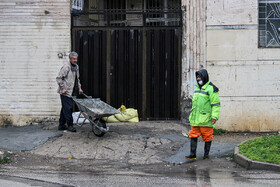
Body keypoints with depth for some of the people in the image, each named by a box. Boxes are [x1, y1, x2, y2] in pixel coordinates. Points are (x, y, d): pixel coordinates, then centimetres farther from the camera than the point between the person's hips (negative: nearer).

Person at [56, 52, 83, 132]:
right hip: (65, 92, -9)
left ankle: (61, 125, 18)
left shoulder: (76, 67, 13)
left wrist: (79, 87, 15)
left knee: (65, 108, 13)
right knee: (68, 108, -9)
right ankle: (70, 125, -3)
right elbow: (59, 78, -15)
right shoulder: (66, 67, -15)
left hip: (71, 92, 9)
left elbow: (77, 78, 25)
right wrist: (63, 88, -18)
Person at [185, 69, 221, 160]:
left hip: (206, 118, -7)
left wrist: (214, 116, -19)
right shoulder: (197, 88, 16)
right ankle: (193, 154, 5)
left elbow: (216, 104, -12)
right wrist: (192, 115, 25)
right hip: (196, 118, 7)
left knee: (207, 137, 2)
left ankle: (206, 154, 12)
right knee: (193, 135, 3)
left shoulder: (211, 88, -9)